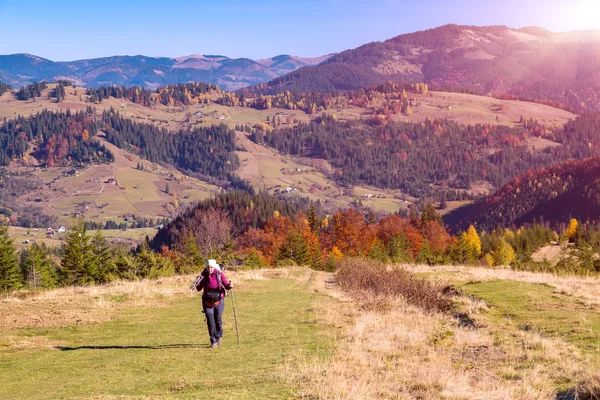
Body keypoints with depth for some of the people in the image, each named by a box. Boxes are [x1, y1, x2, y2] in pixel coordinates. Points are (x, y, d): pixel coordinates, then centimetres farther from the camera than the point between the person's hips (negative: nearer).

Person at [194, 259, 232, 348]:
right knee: (210, 322, -4)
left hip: (219, 301, -1)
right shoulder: (203, 275, -3)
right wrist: (197, 284, -21)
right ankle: (213, 342, 2)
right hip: (207, 301, 1)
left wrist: (229, 286, -27)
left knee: (218, 320, 8)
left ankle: (219, 337, 35)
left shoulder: (219, 274, -8)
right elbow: (199, 289, 1)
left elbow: (226, 286, -5)